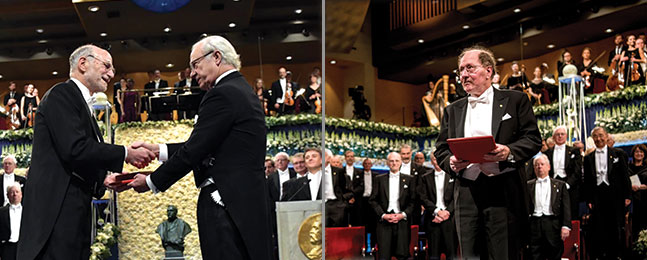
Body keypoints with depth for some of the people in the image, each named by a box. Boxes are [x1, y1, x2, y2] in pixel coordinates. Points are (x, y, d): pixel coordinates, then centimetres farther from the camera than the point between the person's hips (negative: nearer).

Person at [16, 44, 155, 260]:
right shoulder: (62, 94, -5)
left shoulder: (82, 104, 24)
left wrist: (104, 179, 10)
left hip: (75, 213, 10)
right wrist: (126, 154, -10)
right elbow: (74, 149, -18)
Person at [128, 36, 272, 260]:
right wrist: (159, 150, 16)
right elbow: (205, 148, 19)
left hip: (227, 205, -10)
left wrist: (151, 182, -3)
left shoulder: (222, 94, -12)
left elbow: (194, 151, -14)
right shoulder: (243, 90, 18)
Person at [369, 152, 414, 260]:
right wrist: (383, 215, -6)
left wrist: (403, 215, -8)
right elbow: (373, 200, 6)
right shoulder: (379, 179, 10)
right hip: (384, 221, 0)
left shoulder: (409, 179, 10)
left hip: (402, 222, 0)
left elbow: (413, 200, 6)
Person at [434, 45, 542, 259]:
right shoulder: (453, 110, 19)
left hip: (503, 192, -3)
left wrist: (509, 152, -16)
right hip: (466, 194, 3)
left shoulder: (515, 101, 9)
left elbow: (533, 139, 2)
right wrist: (451, 162, -6)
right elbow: (441, 150, 16)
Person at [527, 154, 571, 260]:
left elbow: (566, 207, 5)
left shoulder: (559, 185, 13)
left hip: (553, 224, 0)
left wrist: (566, 226, -7)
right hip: (535, 223, 0)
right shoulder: (528, 185, 14)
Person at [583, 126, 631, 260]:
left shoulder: (618, 154, 6)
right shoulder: (588, 158, 10)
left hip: (615, 195, -1)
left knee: (615, 228, 5)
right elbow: (587, 180, 9)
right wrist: (588, 199, 1)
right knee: (597, 229, -2)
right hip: (597, 196, 1)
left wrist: (627, 196, -2)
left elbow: (625, 176, 4)